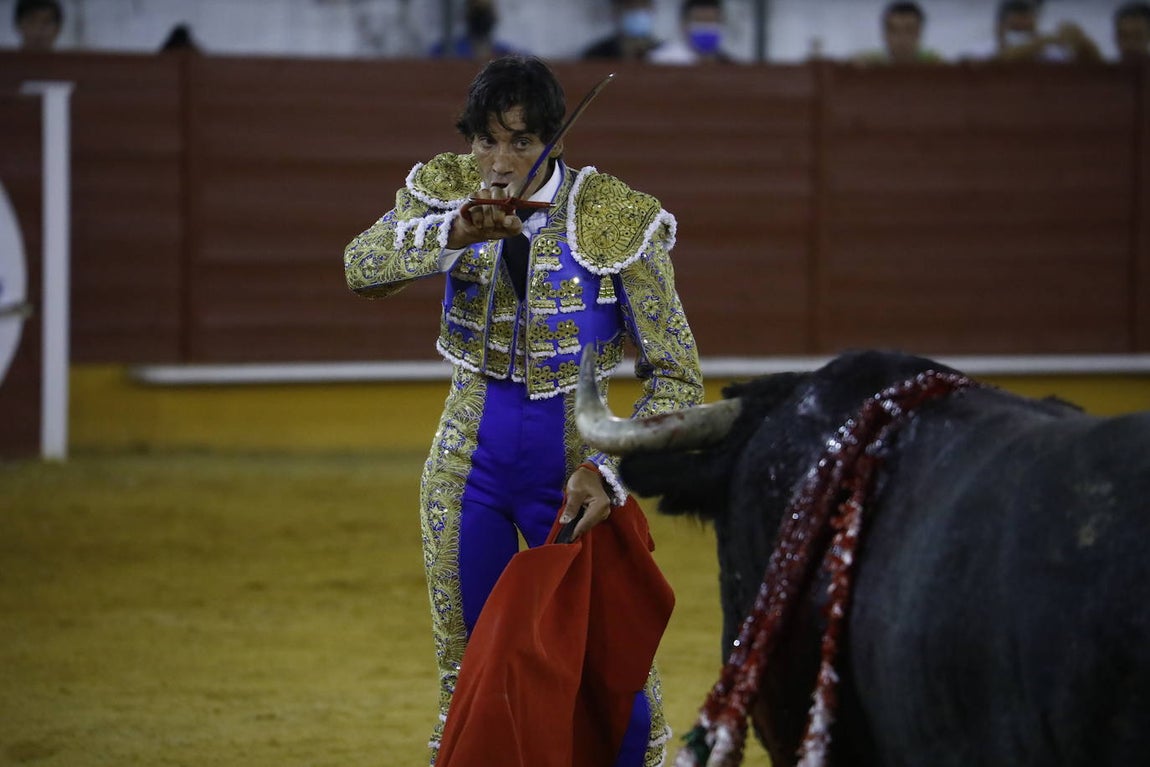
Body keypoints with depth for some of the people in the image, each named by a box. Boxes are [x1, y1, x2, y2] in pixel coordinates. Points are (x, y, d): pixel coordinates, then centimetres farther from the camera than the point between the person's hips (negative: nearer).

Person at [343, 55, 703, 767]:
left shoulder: (617, 220, -15)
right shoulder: (448, 191, -5)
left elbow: (677, 377, -11)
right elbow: (362, 265, -23)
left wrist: (609, 468, -24)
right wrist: (451, 235, -41)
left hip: (572, 461, -2)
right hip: (469, 460, 2)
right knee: (468, 682, 7)